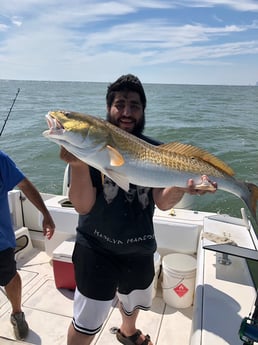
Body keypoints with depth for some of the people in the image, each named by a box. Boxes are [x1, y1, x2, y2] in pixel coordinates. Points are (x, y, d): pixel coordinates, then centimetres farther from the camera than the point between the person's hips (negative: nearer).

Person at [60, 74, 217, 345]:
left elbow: (163, 202, -10)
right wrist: (78, 165, -36)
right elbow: (82, 206, -21)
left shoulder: (155, 151, -7)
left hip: (140, 248, 4)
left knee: (134, 301, 30)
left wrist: (181, 186, -30)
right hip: (96, 249, -3)